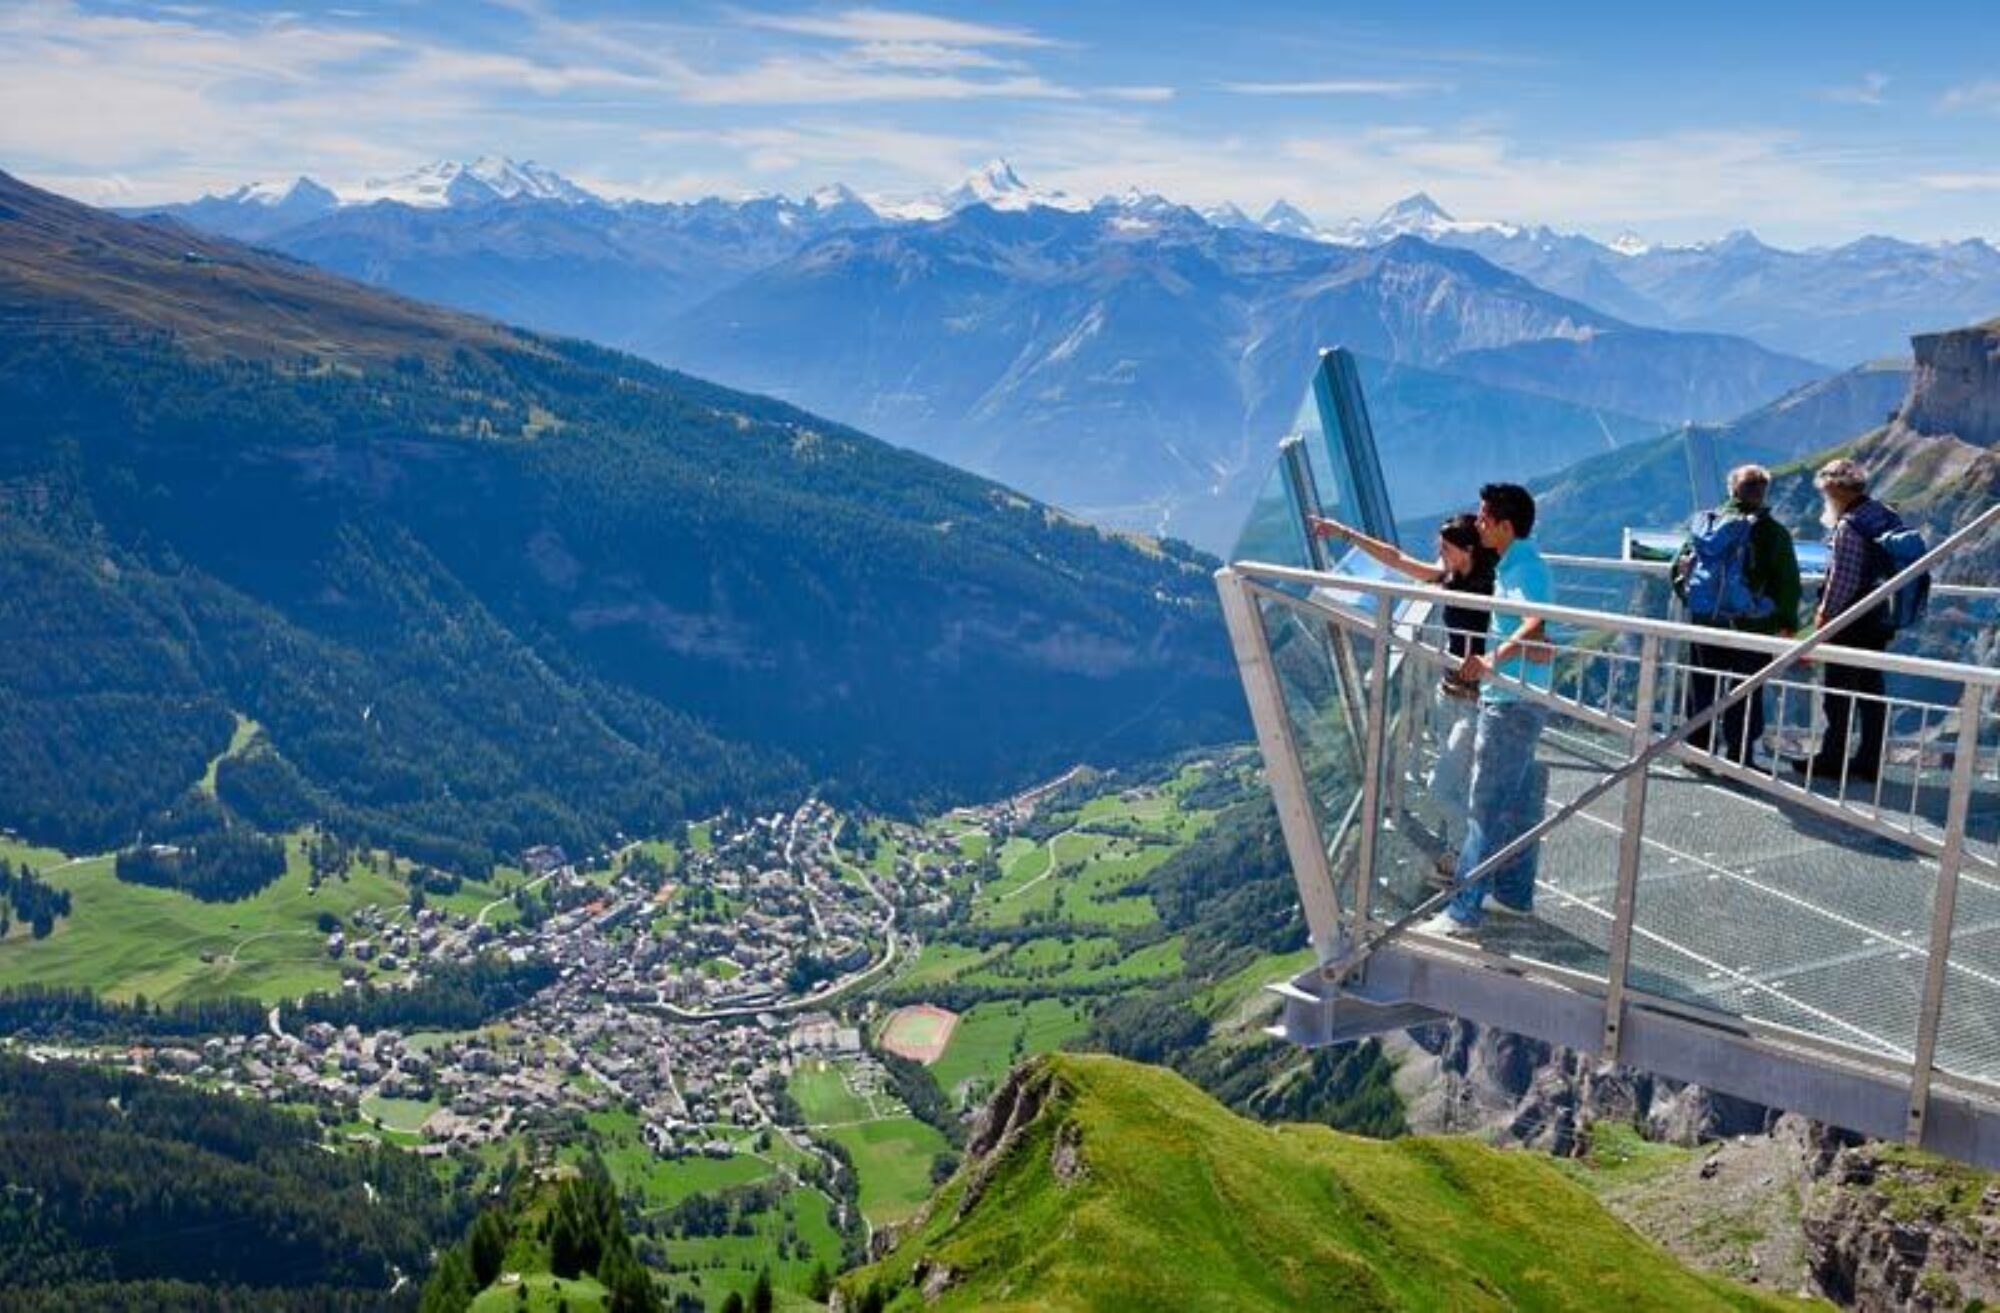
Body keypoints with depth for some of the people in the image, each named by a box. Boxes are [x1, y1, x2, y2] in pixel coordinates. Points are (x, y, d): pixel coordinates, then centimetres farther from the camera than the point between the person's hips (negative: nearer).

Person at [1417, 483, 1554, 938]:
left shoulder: (1524, 571, -19)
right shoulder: (1513, 565, 12)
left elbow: (1534, 630, -37)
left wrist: (1492, 660, -52)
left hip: (1512, 703, -10)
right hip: (1513, 700, 11)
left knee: (1487, 807, -8)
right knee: (1517, 802, 17)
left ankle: (1464, 910, -5)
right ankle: (1514, 894, 28)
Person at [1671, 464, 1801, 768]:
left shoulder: (1705, 522, 3)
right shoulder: (1771, 531, -8)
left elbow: (1679, 568, 7)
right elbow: (1788, 582, -6)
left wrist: (1691, 600, 18)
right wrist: (1788, 622, 2)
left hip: (1703, 620, 4)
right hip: (1750, 624, -3)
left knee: (1702, 688, 12)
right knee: (1744, 693, 4)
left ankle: (1697, 751, 17)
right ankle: (1739, 757, 5)